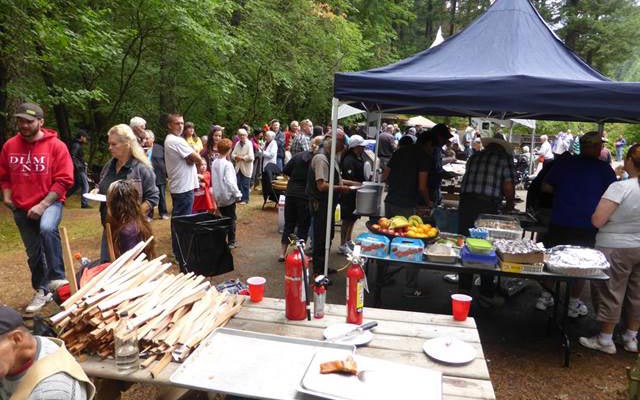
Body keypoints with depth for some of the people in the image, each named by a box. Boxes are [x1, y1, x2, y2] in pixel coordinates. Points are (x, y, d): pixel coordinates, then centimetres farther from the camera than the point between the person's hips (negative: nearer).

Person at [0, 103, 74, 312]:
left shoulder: (56, 146, -11)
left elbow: (64, 180, -13)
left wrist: (43, 205, -18)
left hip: (49, 203, -4)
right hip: (21, 208, 5)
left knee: (47, 229, -36)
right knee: (33, 252, 12)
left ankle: (56, 276, -22)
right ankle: (41, 291, 30)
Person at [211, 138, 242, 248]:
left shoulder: (214, 163, 4)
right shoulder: (227, 164, -18)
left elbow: (213, 179, 10)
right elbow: (230, 181, -22)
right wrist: (238, 194, -15)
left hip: (218, 196, 6)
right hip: (228, 196, -6)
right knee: (231, 219, 4)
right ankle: (231, 242, 8)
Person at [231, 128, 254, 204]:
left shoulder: (249, 144, -10)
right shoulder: (237, 144, 9)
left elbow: (250, 157, -19)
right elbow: (233, 154, 7)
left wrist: (242, 157, -13)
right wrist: (236, 157, -13)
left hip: (246, 168, -5)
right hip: (238, 167, 5)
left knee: (245, 185, 3)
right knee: (238, 183, 5)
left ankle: (245, 199, 15)